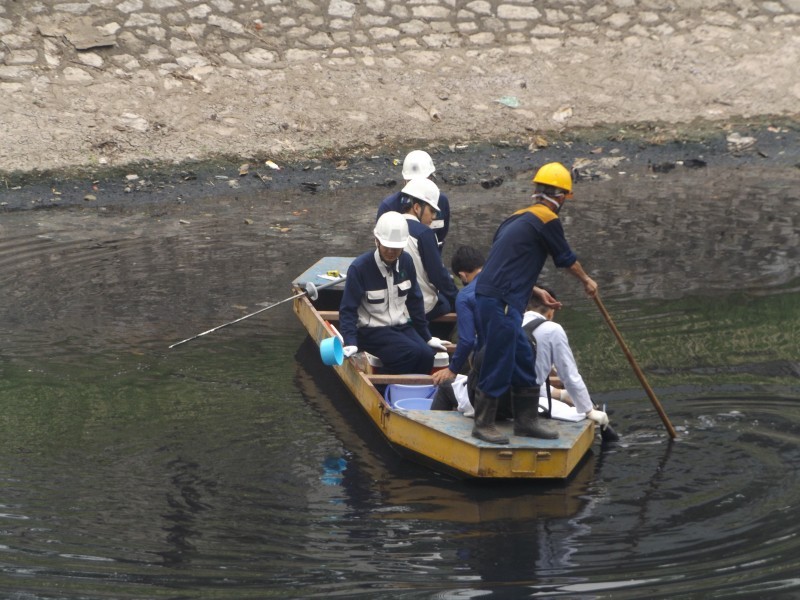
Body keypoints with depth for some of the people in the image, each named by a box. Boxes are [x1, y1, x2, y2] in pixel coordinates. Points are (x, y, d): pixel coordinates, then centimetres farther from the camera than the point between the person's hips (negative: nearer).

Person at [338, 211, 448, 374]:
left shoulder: (406, 262, 0)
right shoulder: (359, 268, -15)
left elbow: (415, 301, 11)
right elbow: (348, 310, -12)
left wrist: (427, 337, 15)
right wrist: (350, 342, -24)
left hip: (401, 327, 5)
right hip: (371, 330, -5)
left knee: (427, 355, -23)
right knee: (412, 353, -28)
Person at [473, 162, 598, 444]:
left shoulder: (518, 218, 19)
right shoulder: (547, 219, -7)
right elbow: (566, 259, 5)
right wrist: (587, 281, 23)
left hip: (490, 297, 10)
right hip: (501, 303, -10)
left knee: (523, 360, 16)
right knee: (499, 365, -2)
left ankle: (526, 420, 23)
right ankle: (483, 424, 5)